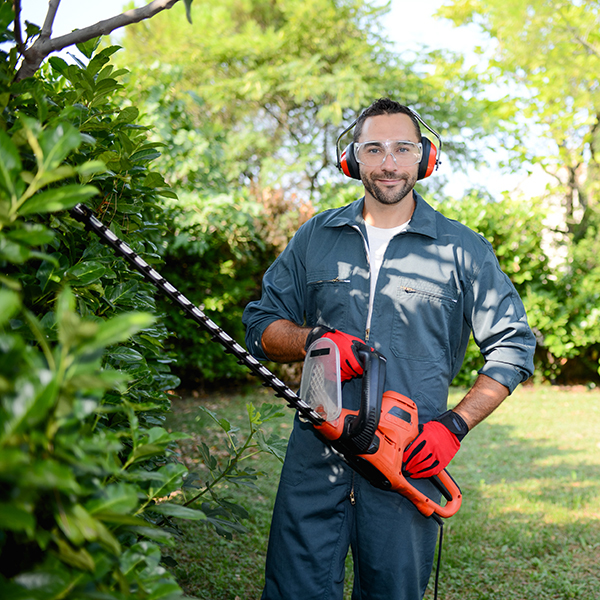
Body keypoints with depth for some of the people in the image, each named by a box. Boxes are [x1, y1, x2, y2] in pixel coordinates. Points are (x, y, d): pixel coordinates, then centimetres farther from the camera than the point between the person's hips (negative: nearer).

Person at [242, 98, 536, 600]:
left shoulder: (462, 250, 3)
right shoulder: (316, 238, 10)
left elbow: (513, 347, 4)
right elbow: (261, 324, 12)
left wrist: (455, 426, -7)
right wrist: (314, 340, -10)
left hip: (410, 460, -1)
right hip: (317, 452, 2)